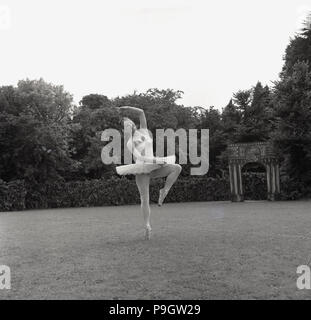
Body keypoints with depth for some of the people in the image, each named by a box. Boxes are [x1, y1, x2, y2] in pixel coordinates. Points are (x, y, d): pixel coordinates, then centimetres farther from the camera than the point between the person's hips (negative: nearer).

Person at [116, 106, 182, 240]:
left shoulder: (144, 131, 11)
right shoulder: (129, 143, 0)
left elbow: (141, 112, 4)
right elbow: (139, 157, -15)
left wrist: (128, 107, 8)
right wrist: (156, 160, -23)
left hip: (153, 168, 3)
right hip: (141, 170, -3)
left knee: (177, 168, -19)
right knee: (145, 199, -10)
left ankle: (164, 192, -13)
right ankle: (147, 226, -2)